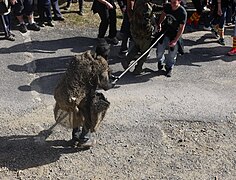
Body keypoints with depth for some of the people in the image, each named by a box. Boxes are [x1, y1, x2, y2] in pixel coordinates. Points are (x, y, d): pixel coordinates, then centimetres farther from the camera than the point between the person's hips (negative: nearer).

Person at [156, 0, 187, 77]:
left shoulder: (182, 12, -24)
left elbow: (181, 28, -20)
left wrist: (175, 40, -23)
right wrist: (159, 23, 0)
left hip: (175, 35, -3)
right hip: (164, 31, 3)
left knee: (172, 53, 4)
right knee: (160, 50, 4)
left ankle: (169, 68, 29)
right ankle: (160, 61, 38)